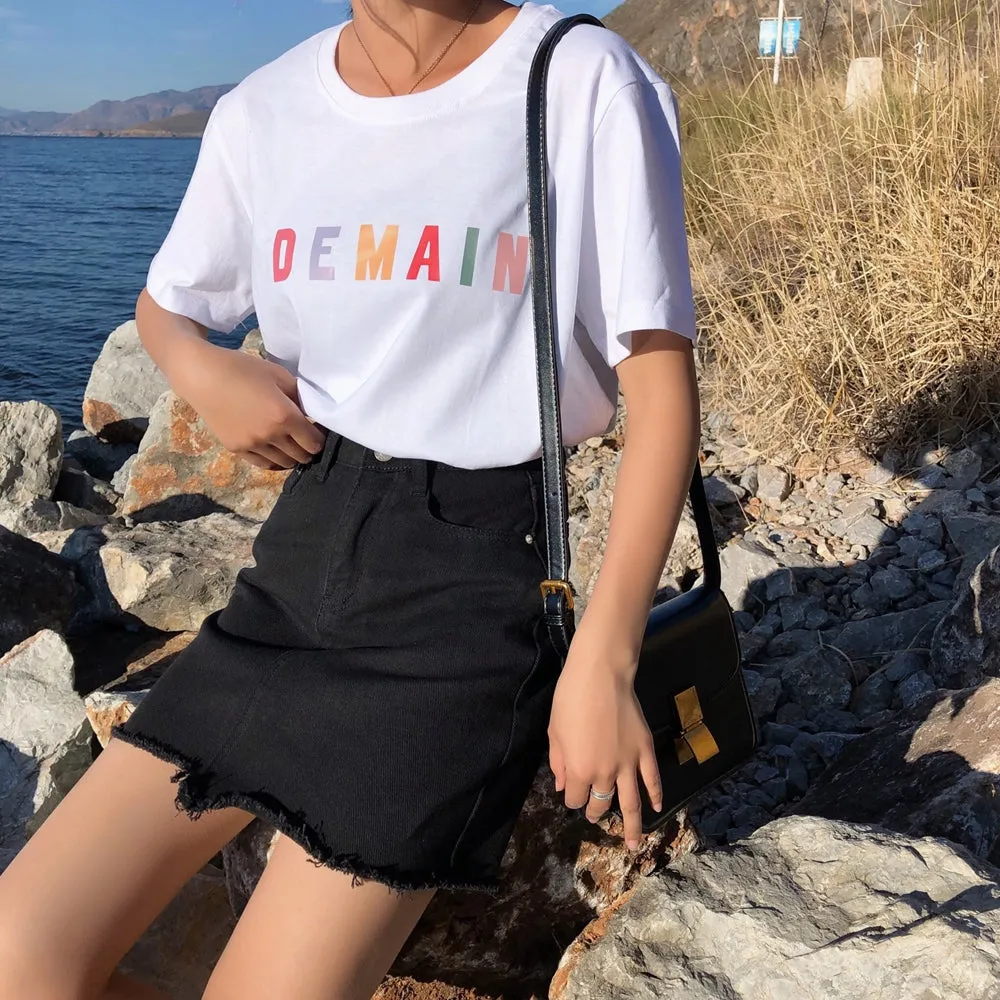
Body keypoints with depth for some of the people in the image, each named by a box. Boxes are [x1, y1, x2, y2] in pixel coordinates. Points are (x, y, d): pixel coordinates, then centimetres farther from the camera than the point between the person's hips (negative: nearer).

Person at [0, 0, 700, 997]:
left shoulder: (586, 82, -7)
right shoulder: (263, 111, 6)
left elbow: (661, 383, -8)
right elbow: (163, 305, 22)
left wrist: (602, 659, -14)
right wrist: (202, 369, -3)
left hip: (475, 575, -4)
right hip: (301, 555, 5)